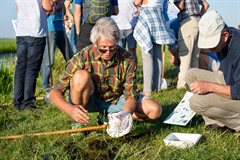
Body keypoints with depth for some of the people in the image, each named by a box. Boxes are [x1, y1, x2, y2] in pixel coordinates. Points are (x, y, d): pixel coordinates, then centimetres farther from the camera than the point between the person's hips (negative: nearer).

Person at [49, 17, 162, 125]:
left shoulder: (127, 60, -20)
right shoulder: (83, 58, -24)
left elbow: (131, 96, -17)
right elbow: (54, 93, -24)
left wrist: (125, 115, -41)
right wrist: (70, 109, -46)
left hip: (117, 100, 2)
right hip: (90, 101, -2)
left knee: (155, 110, -18)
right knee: (81, 76, -34)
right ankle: (78, 122, -15)